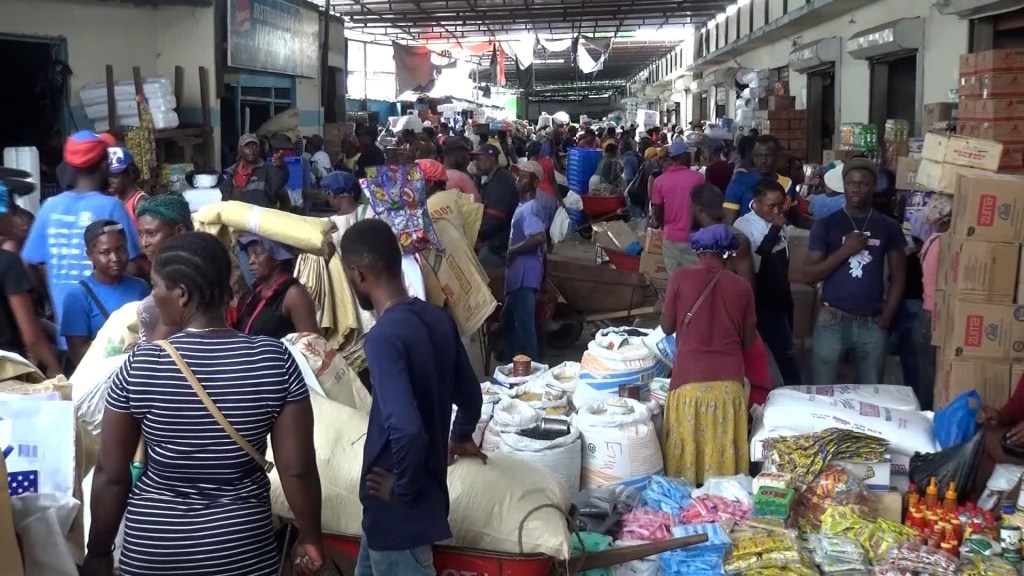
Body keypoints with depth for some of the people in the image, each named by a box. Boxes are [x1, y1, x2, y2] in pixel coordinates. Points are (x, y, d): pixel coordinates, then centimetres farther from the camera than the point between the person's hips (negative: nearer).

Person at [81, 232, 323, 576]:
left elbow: (111, 475, -7)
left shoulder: (139, 366, -14)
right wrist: (310, 538, 4)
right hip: (243, 548, 0)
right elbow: (297, 468, -11)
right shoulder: (274, 360, -13)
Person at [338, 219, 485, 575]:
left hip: (400, 509, -8)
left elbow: (406, 430, -36)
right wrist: (460, 437, 31)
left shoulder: (383, 337, -25)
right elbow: (470, 395, 13)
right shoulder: (438, 318, -1)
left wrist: (402, 488, -18)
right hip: (428, 487, 8)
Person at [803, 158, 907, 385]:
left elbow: (898, 277, 8)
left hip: (872, 324, 1)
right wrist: (844, 251, -13)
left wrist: (886, 318, -2)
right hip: (832, 321, -1)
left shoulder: (889, 227, 6)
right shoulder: (826, 225, 1)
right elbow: (809, 276, -3)